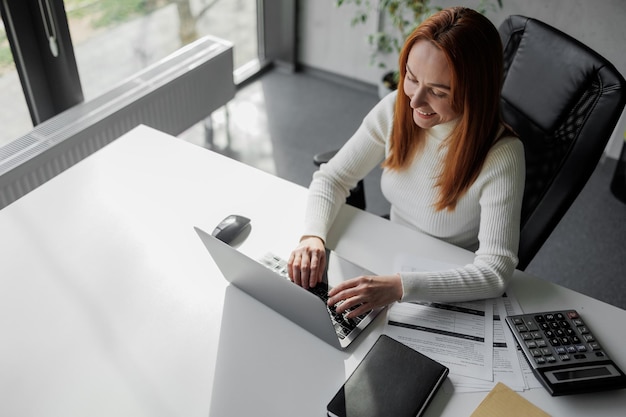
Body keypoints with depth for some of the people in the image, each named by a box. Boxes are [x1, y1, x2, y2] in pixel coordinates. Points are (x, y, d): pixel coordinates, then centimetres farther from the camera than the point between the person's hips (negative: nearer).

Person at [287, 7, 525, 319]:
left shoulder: (501, 156, -27)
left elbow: (495, 272, -31)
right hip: (390, 263, 4)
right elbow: (331, 178, -6)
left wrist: (399, 287, -44)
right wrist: (313, 235, -26)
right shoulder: (396, 109, -14)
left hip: (455, 294, -3)